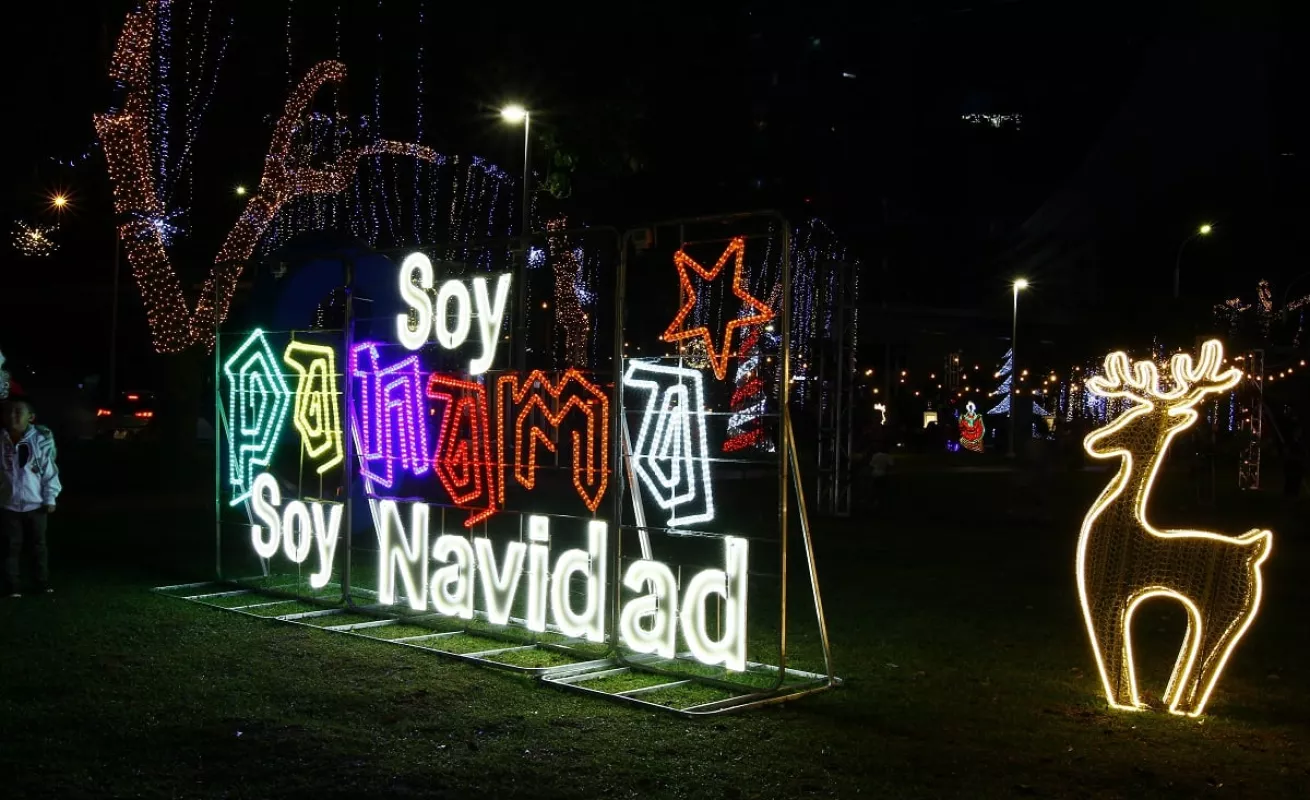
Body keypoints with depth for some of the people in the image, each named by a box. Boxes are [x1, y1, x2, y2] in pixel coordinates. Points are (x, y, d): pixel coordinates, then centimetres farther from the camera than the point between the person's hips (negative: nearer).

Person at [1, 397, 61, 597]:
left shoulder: (41, 440, -9)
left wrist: (50, 498, -3)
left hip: (35, 504, -1)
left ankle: (42, 582, 23)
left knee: (38, 545, 11)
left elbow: (49, 471, -3)